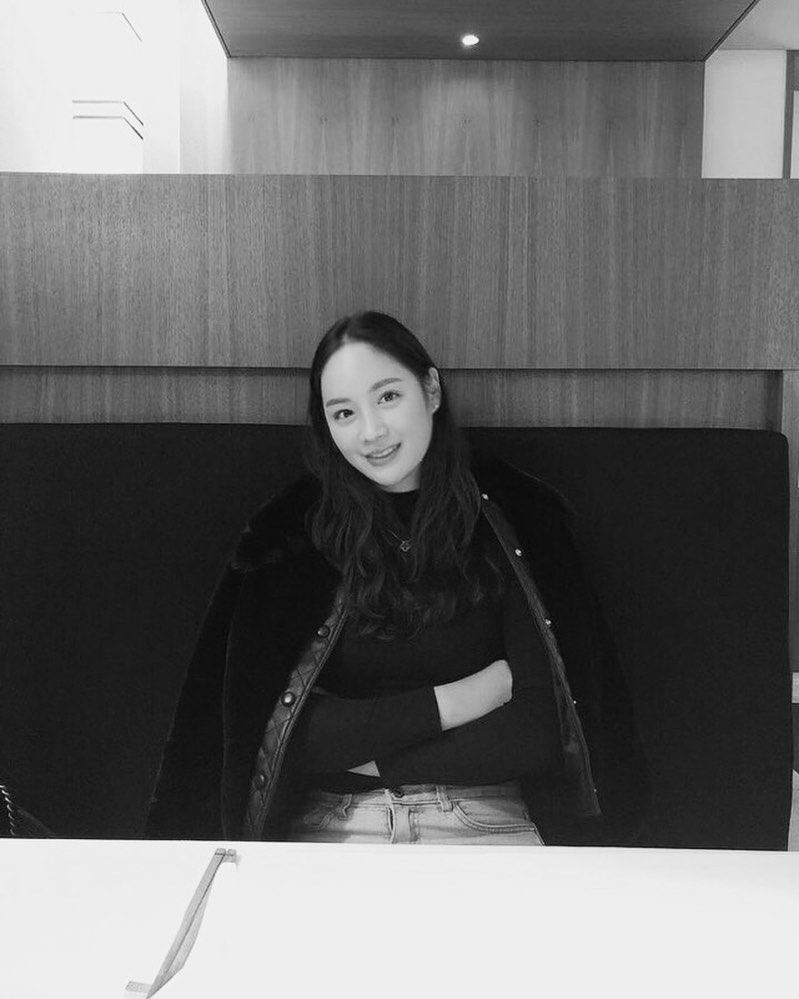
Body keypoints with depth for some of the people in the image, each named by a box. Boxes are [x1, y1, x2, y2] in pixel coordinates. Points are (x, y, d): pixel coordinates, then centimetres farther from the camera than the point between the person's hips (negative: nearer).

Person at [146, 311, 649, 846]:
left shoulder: (516, 516, -1)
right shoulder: (290, 532, 0)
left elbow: (548, 724, -5)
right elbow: (276, 730, -6)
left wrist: (369, 752, -8)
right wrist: (454, 701, -9)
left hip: (490, 822, 1)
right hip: (331, 828, 0)